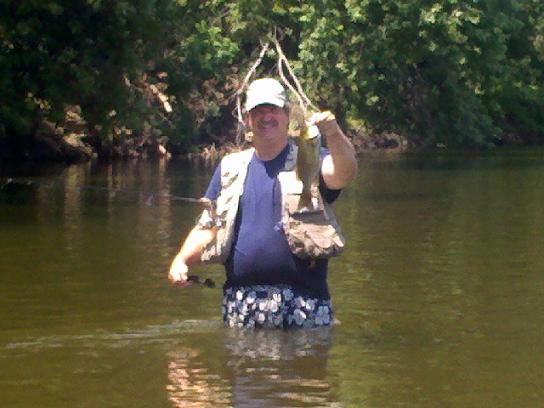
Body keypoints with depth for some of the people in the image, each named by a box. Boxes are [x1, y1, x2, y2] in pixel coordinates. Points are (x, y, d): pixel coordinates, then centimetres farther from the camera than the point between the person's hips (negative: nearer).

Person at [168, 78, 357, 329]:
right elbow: (208, 228, 16)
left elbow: (345, 173, -18)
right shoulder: (231, 167, 15)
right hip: (240, 303, 3)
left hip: (303, 301, -3)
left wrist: (334, 135, -38)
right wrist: (181, 260, -3)